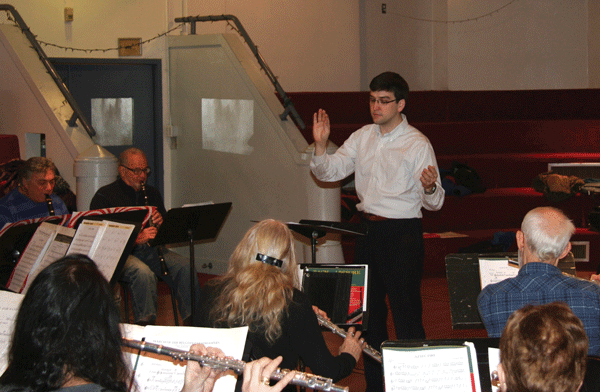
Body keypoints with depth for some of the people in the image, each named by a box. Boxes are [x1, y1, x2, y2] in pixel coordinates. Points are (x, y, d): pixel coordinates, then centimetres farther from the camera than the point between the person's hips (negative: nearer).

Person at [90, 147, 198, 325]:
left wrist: (160, 222, -5)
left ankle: (191, 319, -18)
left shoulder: (152, 193, 19)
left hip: (151, 250, 5)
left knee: (185, 266, -22)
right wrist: (136, 238, -23)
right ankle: (145, 323, -32)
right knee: (143, 272, -37)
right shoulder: (104, 196, 0)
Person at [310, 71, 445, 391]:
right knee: (369, 311, 15)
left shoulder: (418, 144, -9)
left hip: (402, 233, -6)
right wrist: (320, 146, -8)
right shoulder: (362, 137, 9)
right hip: (367, 230, 7)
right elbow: (328, 172, 9)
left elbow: (433, 203, -11)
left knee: (406, 313, -6)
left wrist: (430, 187, -33)